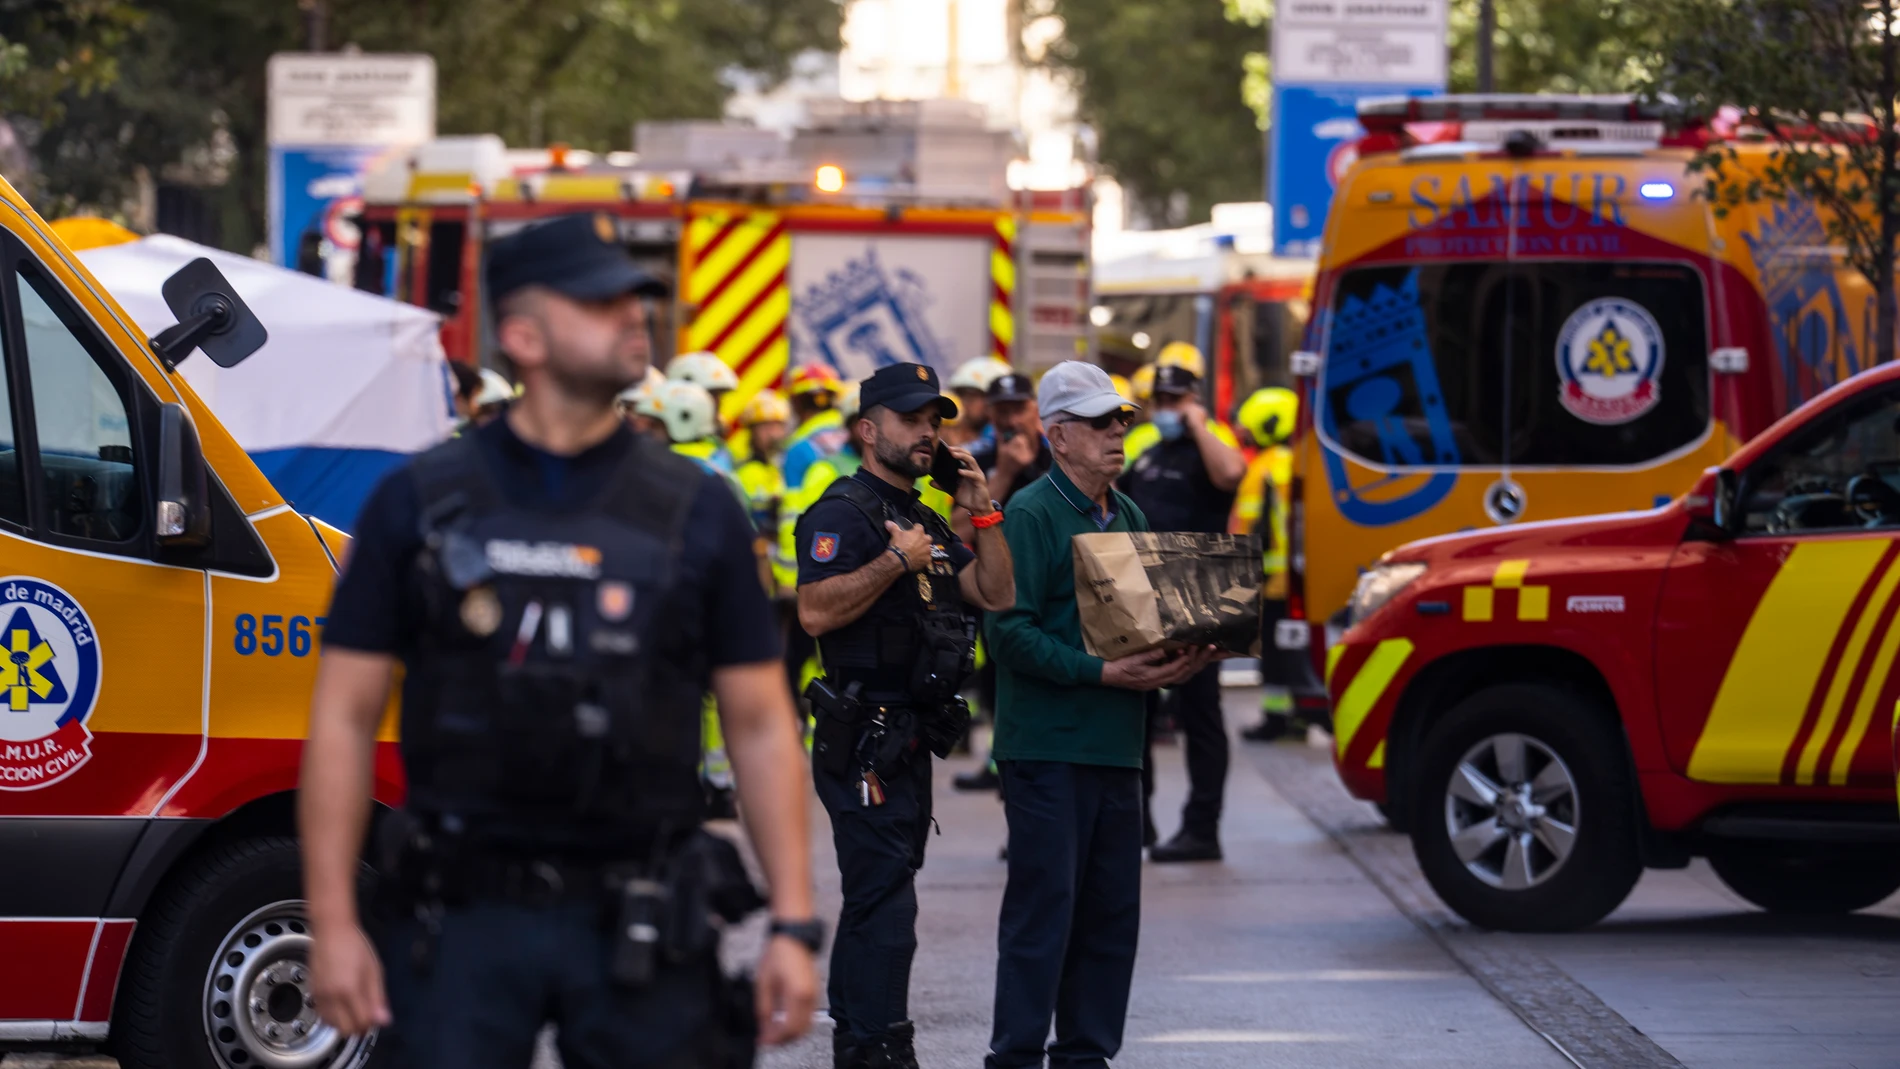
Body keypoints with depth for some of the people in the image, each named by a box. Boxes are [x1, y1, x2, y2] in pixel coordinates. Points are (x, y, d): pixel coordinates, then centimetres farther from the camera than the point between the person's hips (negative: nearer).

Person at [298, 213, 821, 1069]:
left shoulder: (694, 510, 6)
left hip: (637, 930, 1)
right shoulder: (421, 504, 3)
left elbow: (760, 725, 7)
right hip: (459, 923, -1)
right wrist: (333, 923, -4)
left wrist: (793, 924, -1)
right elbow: (344, 719, 3)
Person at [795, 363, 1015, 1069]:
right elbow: (815, 610, -24)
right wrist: (895, 561, -23)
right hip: (864, 740, -10)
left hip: (909, 740, 10)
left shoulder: (926, 521, 19)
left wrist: (982, 512, 7)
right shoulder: (843, 514, -11)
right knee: (884, 905, -13)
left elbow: (996, 594, 14)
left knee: (874, 901, 15)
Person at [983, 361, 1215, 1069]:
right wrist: (1102, 672, -20)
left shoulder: (1128, 518, 17)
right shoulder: (1031, 516, -8)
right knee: (1043, 904, -7)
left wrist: (1171, 663, 2)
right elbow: (1011, 630, -15)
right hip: (1046, 741, -8)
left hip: (1115, 743, 8)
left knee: (1111, 909, 9)